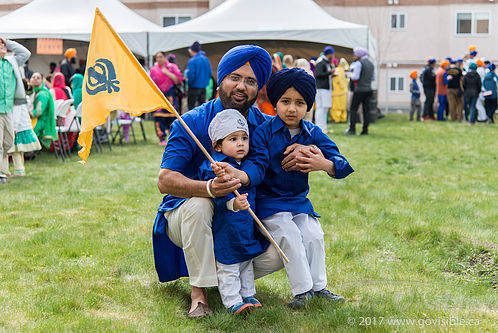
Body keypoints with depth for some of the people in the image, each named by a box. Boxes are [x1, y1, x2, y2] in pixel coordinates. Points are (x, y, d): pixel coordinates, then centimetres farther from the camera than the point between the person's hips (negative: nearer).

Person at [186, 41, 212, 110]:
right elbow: (209, 73, 9)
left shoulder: (192, 61, -16)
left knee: (191, 106, 0)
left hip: (194, 87, -7)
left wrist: (189, 82, -2)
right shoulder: (206, 59, 5)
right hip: (203, 87, 7)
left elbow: (190, 75, -19)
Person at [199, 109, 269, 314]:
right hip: (226, 228, -8)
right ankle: (232, 302, 7)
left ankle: (247, 295, 33)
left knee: (246, 263, 20)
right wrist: (232, 203, -45)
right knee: (227, 266, 0)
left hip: (247, 227, 8)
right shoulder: (214, 167, -18)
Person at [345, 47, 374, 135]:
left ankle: (352, 129, -6)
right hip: (368, 89, 7)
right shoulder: (371, 64, 14)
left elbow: (355, 77, -14)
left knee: (353, 109, -1)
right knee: (366, 110, 5)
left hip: (359, 89, -7)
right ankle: (365, 130, 3)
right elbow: (373, 78, 18)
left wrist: (351, 76, 5)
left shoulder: (359, 63, -9)